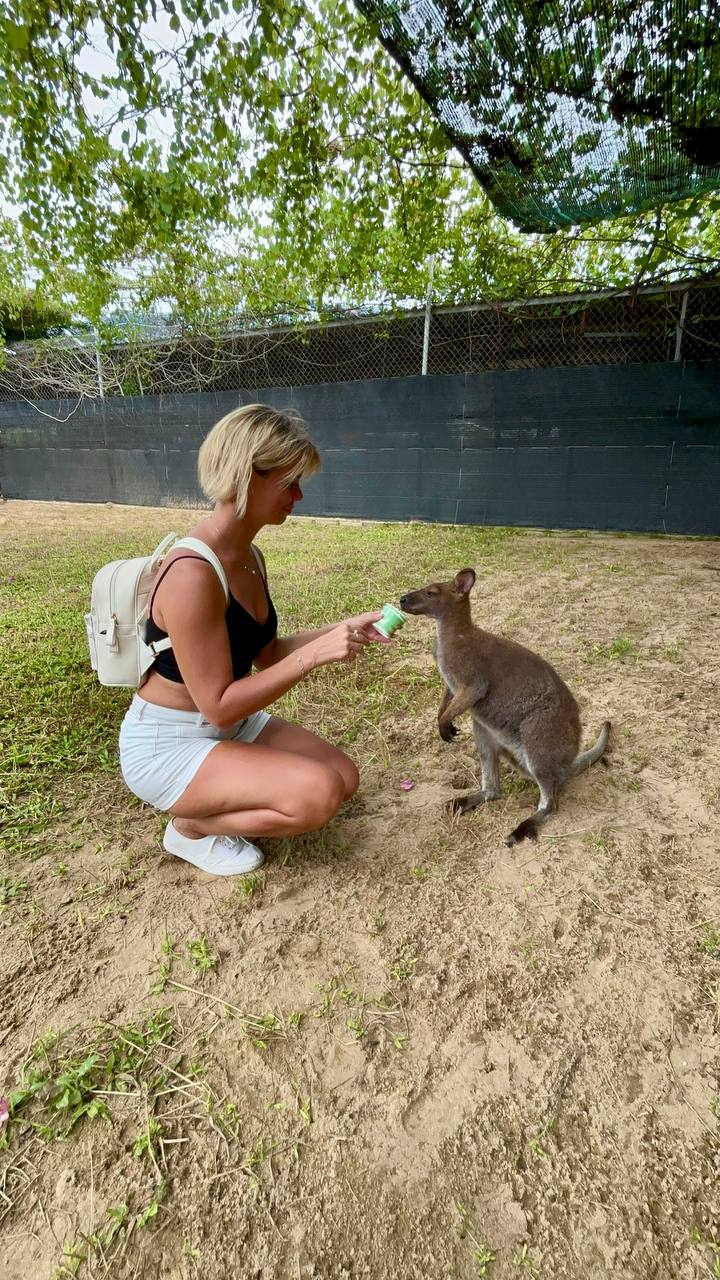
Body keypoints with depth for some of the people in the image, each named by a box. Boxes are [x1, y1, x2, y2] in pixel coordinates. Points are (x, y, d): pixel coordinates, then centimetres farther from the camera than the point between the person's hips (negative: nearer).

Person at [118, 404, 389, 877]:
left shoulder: (251, 557, 0)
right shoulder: (192, 574, -29)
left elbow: (266, 654, 8)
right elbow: (218, 706, -26)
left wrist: (340, 630, -3)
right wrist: (314, 654, -28)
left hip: (231, 725, 9)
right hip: (167, 744, -8)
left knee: (344, 776, 7)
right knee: (319, 795, -24)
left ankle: (212, 806, 17)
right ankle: (190, 827, 2)